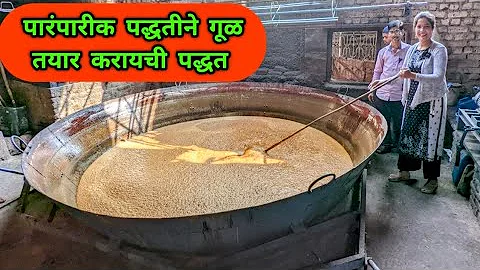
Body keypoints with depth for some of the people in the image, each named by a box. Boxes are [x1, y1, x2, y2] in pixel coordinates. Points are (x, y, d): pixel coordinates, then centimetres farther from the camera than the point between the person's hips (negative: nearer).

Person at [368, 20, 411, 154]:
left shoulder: (409, 50, -3)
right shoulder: (383, 52, 6)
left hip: (399, 95, -3)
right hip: (381, 94, 3)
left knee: (398, 124, 7)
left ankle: (399, 146, 26)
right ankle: (386, 144, 30)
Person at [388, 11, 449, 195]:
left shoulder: (439, 50, -12)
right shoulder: (412, 49, 7)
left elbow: (438, 77, -24)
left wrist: (414, 76, -38)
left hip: (431, 102, -6)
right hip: (413, 100, 6)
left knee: (430, 139, 1)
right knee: (407, 135, 12)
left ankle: (432, 179, 15)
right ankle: (405, 171, 26)